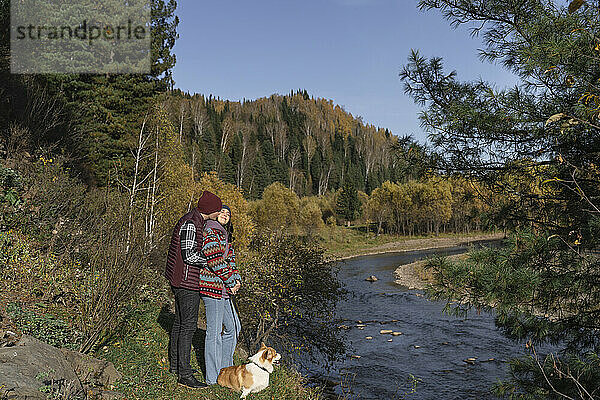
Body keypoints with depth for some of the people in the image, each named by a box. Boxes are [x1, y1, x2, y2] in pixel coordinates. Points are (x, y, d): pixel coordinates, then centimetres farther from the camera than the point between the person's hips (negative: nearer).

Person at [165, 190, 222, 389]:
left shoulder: (196, 220, 11)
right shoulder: (190, 224, -20)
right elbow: (189, 255, -24)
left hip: (178, 279, 10)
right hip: (187, 281, -10)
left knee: (180, 321, 18)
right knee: (188, 326, -6)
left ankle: (175, 364, 31)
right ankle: (185, 374, 1)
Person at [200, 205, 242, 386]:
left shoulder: (224, 236, 19)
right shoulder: (210, 233, -12)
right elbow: (216, 262, -19)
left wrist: (236, 279, 2)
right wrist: (231, 282, -12)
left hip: (223, 289, 10)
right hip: (213, 287, -10)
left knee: (233, 326, 17)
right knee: (214, 332, -2)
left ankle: (225, 368, 31)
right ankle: (213, 379, 9)